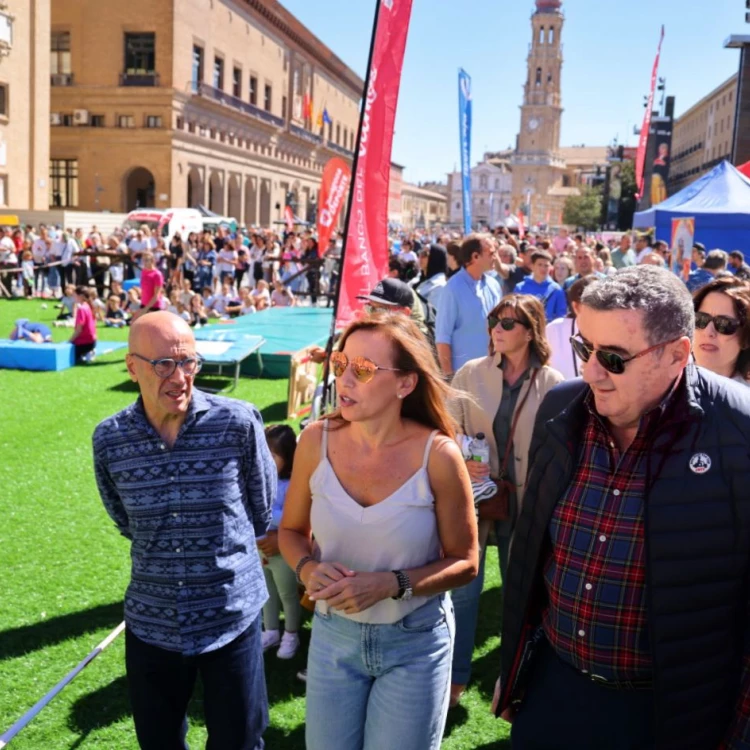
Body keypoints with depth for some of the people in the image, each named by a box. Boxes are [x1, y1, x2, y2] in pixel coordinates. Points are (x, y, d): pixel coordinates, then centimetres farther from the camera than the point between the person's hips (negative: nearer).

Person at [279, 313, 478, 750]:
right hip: (334, 633, 3)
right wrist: (308, 568, -17)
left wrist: (390, 585, -24)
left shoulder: (438, 454, -20)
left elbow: (464, 563, -10)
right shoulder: (317, 441, -12)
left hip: (414, 641, -2)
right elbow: (291, 529, 4)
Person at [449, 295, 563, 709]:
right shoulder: (470, 373, -3)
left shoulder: (551, 383, -5)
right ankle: (456, 675, 24)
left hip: (524, 500, 0)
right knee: (464, 587, 7)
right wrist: (461, 463, -18)